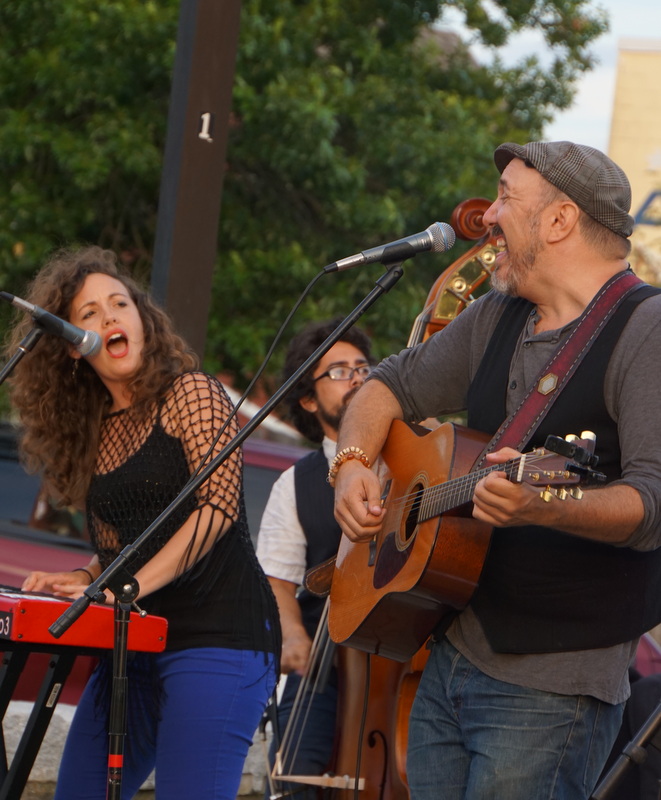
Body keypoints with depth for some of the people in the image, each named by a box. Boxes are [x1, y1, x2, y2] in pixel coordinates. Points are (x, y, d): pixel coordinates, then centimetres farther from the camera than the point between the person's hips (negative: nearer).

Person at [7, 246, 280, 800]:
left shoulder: (191, 394, -3)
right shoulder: (90, 431, 17)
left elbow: (219, 505, -15)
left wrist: (130, 586, -21)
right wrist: (82, 580, 1)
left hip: (218, 634, -7)